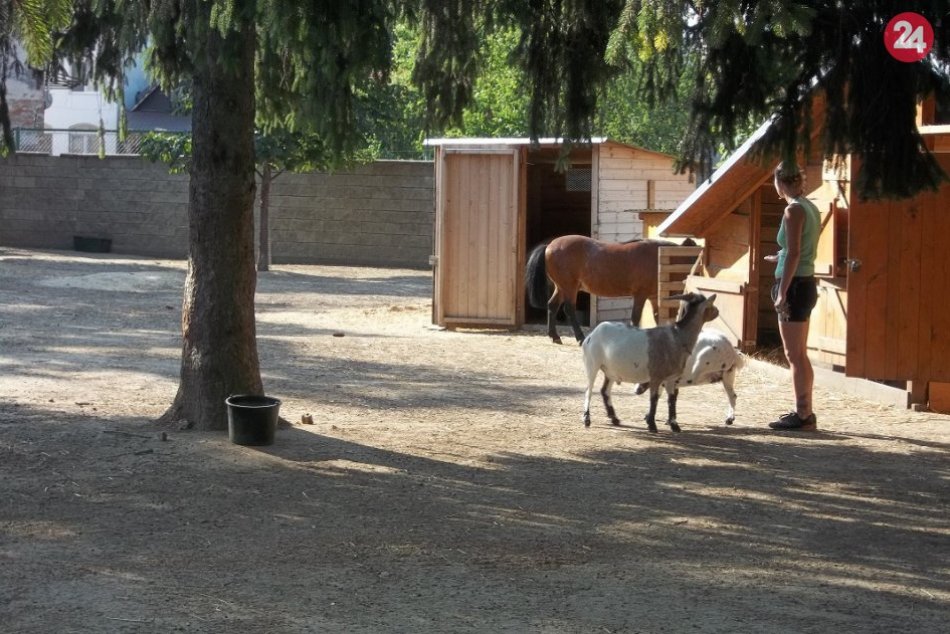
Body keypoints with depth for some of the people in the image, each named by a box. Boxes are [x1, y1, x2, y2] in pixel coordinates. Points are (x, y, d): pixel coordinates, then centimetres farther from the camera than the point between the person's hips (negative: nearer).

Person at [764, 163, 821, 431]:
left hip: (795, 285, -9)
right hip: (806, 283, 9)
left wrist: (782, 292, -20)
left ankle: (803, 416, -4)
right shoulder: (811, 208, 12)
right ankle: (804, 411, 20)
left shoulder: (794, 210, -14)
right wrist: (780, 258, 35)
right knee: (800, 355, 15)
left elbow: (794, 253, -19)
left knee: (794, 355, -5)